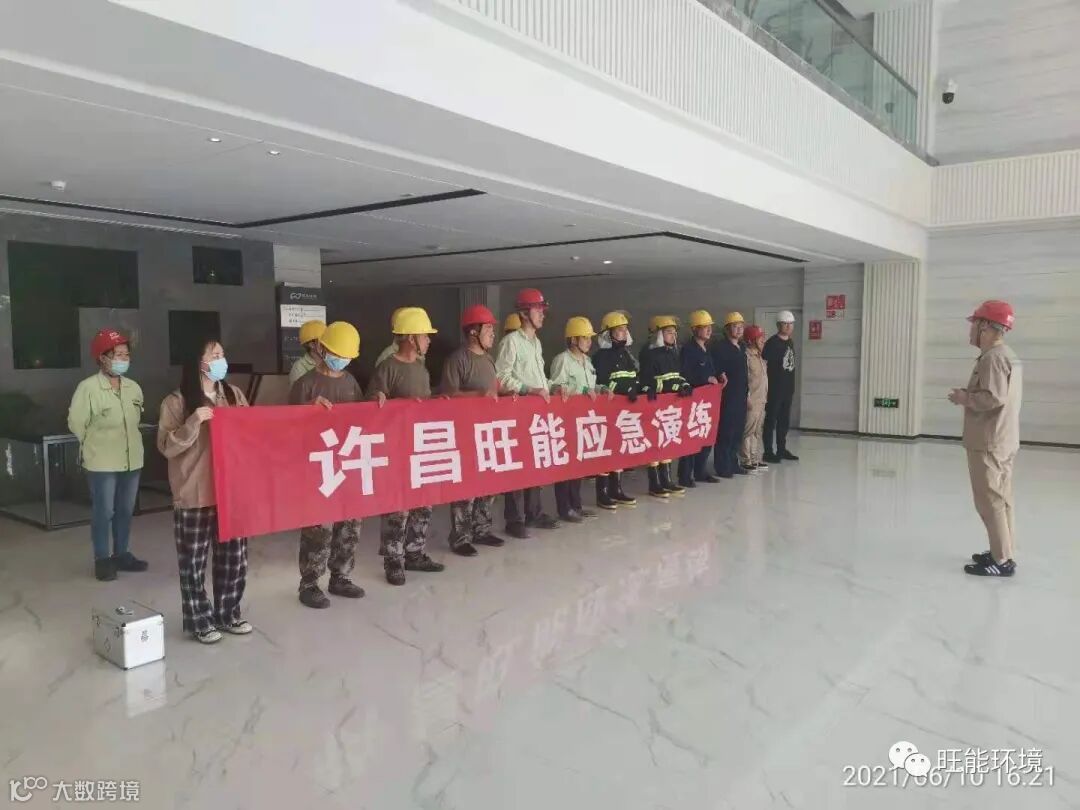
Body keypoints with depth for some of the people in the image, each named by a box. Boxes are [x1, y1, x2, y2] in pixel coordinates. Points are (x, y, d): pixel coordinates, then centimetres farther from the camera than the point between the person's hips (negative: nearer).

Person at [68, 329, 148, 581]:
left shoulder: (134, 387, 4)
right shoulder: (87, 388, -14)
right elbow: (76, 423, -7)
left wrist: (128, 442, 14)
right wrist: (96, 445, 3)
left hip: (132, 460, 5)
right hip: (102, 463, -5)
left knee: (125, 511, 15)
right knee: (103, 512, 5)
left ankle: (122, 554, 28)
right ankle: (102, 559, 18)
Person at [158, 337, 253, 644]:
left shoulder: (234, 395, 9)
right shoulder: (177, 402, -6)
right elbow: (166, 446, -10)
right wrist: (194, 422, -21)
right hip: (194, 494, -4)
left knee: (233, 557, 12)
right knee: (194, 561, 5)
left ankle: (228, 614, 28)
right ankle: (199, 620, 20)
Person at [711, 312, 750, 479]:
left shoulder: (742, 347, 15)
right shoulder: (719, 346, -9)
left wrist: (747, 391, 20)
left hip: (741, 396, 8)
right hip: (726, 396, -8)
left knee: (738, 430, 11)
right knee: (725, 431, -4)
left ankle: (732, 463, 22)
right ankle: (722, 466, 3)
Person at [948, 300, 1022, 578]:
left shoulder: (993, 357, -17)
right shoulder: (1007, 355, 16)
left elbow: (994, 398, -25)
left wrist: (964, 398, -11)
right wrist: (969, 395, 12)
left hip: (988, 443, -10)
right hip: (1003, 441, 10)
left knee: (989, 501, -5)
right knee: (1000, 499, 15)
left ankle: (1002, 561, -1)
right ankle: (1003, 552, 23)